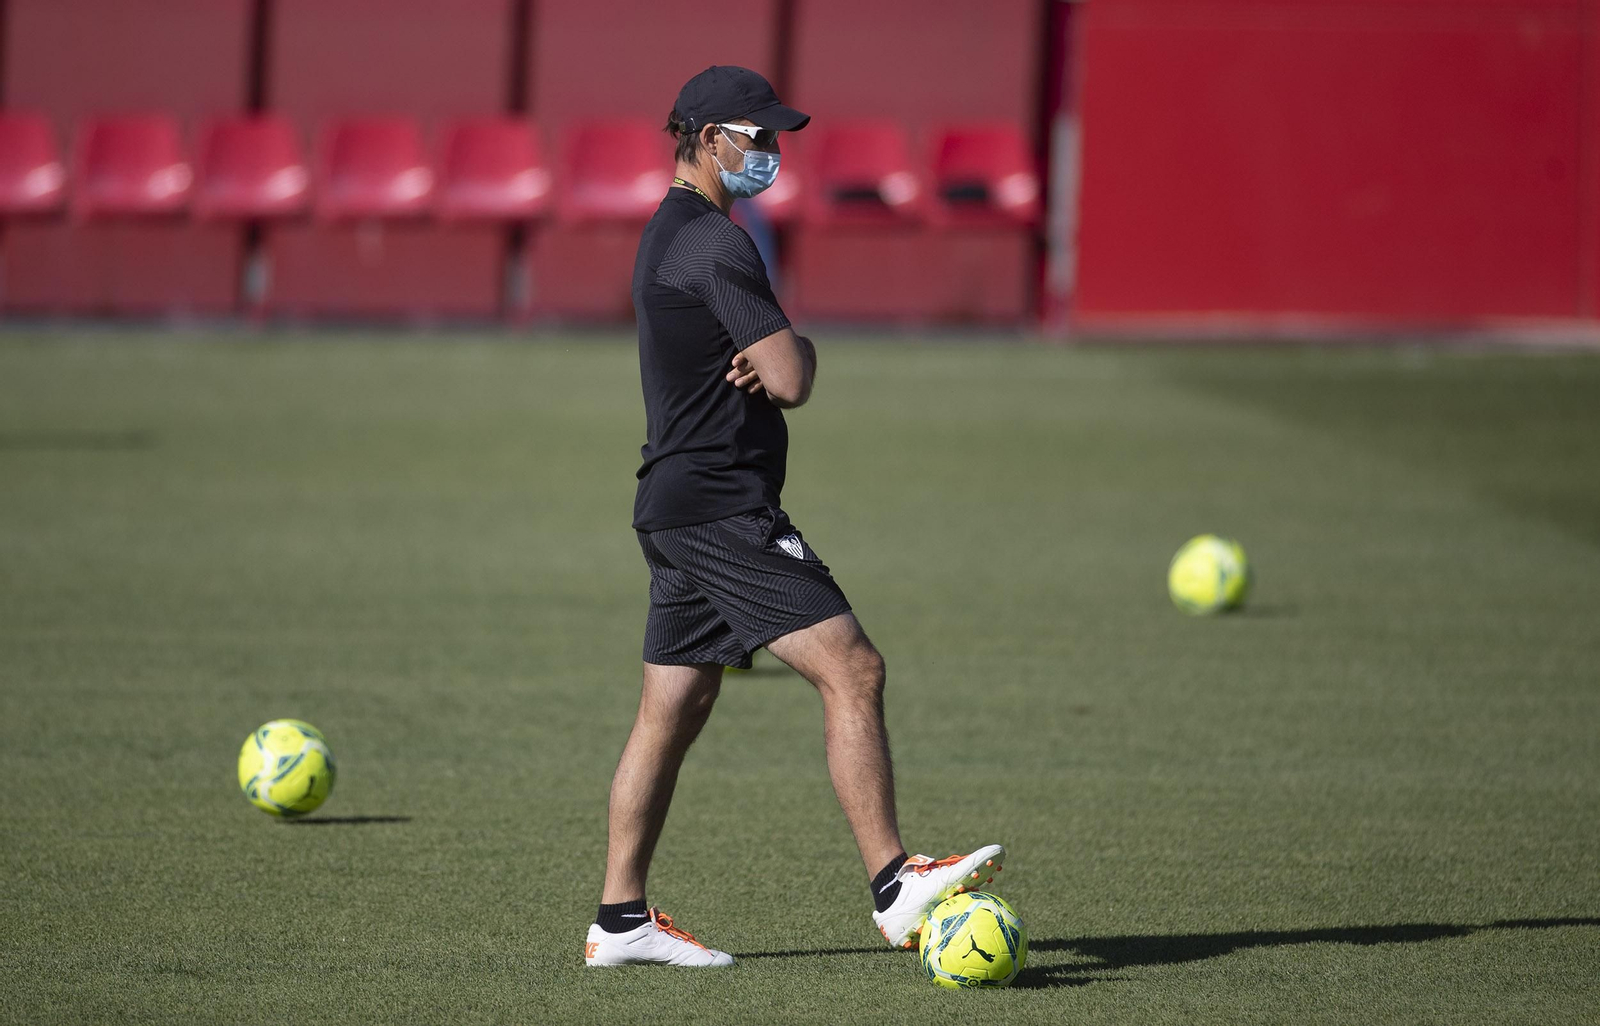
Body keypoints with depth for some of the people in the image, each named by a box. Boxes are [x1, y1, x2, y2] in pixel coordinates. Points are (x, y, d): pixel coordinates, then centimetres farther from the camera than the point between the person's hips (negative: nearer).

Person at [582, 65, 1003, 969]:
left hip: (677, 507, 11)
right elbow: (792, 380, -19)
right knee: (852, 669, -15)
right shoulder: (714, 244, -14)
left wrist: (773, 353, -2)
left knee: (673, 711, 11)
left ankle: (621, 920, 12)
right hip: (723, 508, -11)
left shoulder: (672, 234, 19)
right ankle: (894, 886, -19)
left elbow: (770, 366, 22)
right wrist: (796, 348, 3)